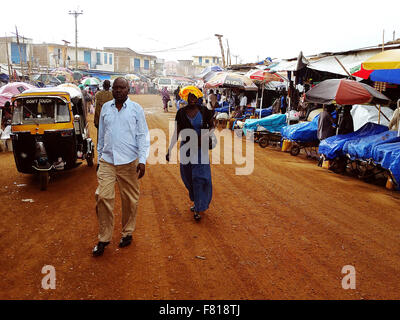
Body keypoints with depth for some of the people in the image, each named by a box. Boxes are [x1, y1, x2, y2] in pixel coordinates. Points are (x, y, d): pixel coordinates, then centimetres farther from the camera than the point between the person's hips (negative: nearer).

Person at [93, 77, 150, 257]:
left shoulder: (136, 109, 2)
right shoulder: (105, 108, 11)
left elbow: (143, 136, -1)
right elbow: (101, 134, 18)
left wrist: (142, 160, -9)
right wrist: (100, 156, 18)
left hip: (129, 161, -2)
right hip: (107, 161, 2)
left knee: (130, 199, 7)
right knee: (102, 197, -5)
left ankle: (127, 233, 26)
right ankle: (104, 238, 8)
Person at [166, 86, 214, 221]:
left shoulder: (204, 111, -3)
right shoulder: (181, 112, 0)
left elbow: (212, 126, 9)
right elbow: (177, 132, 3)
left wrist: (207, 133, -13)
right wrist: (170, 149, 0)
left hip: (201, 148, -2)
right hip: (186, 147, 2)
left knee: (200, 176, -7)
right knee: (188, 177, 9)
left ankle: (200, 208, 1)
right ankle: (197, 202, 30)